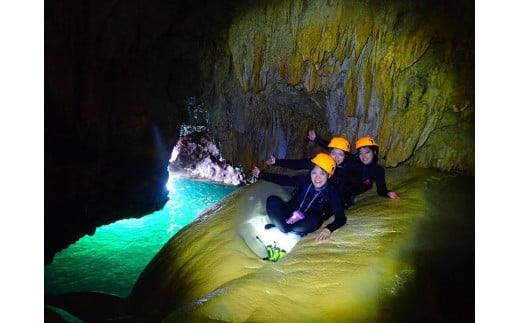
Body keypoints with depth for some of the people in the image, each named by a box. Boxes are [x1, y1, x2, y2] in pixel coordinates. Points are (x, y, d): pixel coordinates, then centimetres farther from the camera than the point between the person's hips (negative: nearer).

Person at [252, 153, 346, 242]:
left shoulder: (331, 192, -13)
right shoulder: (305, 180, -8)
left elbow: (341, 217, -17)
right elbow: (283, 179, -2)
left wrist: (329, 229, -36)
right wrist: (260, 174, -1)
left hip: (306, 222, -2)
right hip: (290, 215, 2)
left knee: (315, 220, -38)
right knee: (272, 200, -23)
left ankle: (278, 229, -25)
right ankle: (287, 232, -27)